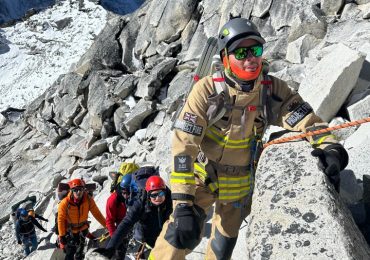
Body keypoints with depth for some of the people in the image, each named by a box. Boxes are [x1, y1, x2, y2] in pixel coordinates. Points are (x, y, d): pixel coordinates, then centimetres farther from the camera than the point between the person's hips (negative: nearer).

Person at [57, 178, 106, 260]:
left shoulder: (88, 200, -21)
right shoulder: (65, 203, -28)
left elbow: (97, 213, -12)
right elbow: (61, 220, -18)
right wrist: (62, 236, -15)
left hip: (82, 229, 3)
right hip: (69, 231, -3)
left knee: (80, 253, 19)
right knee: (70, 252, -1)